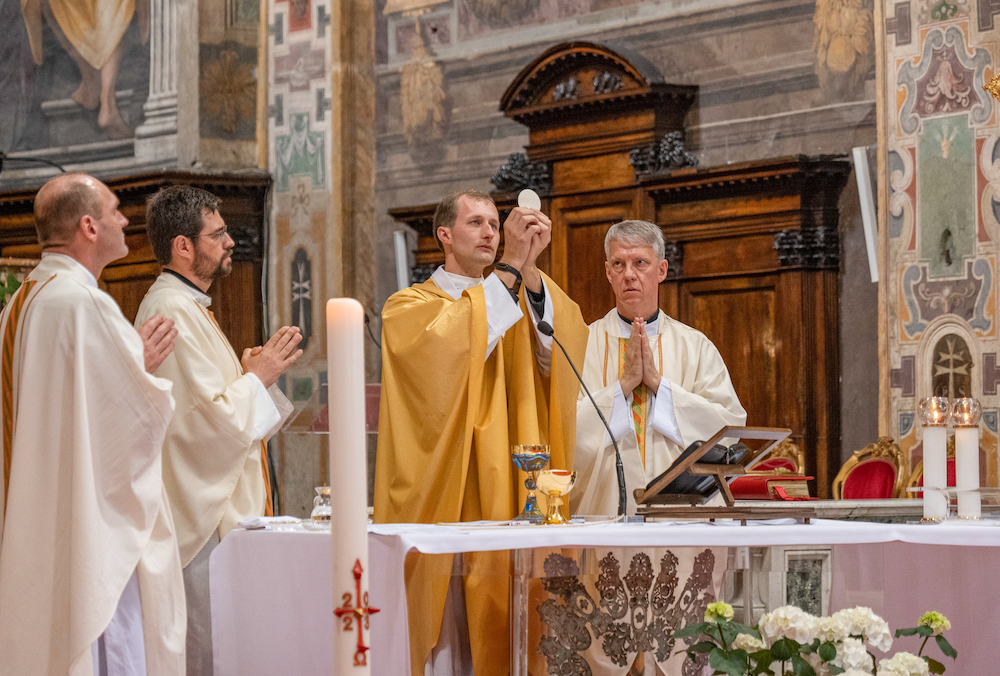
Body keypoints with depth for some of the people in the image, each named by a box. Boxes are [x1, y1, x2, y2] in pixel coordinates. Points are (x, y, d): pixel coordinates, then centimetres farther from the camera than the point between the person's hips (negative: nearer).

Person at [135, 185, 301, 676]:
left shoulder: (187, 307, 19)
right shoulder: (174, 312, -16)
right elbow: (211, 419, -21)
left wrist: (248, 376, 11)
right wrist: (257, 378, -6)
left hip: (217, 511, 11)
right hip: (203, 521, -11)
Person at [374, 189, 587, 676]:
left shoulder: (516, 304, 18)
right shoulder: (409, 307, 7)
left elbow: (557, 353, -4)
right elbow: (446, 347, -17)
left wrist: (529, 270, -16)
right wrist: (510, 267, -17)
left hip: (501, 504, 3)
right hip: (439, 503, -3)